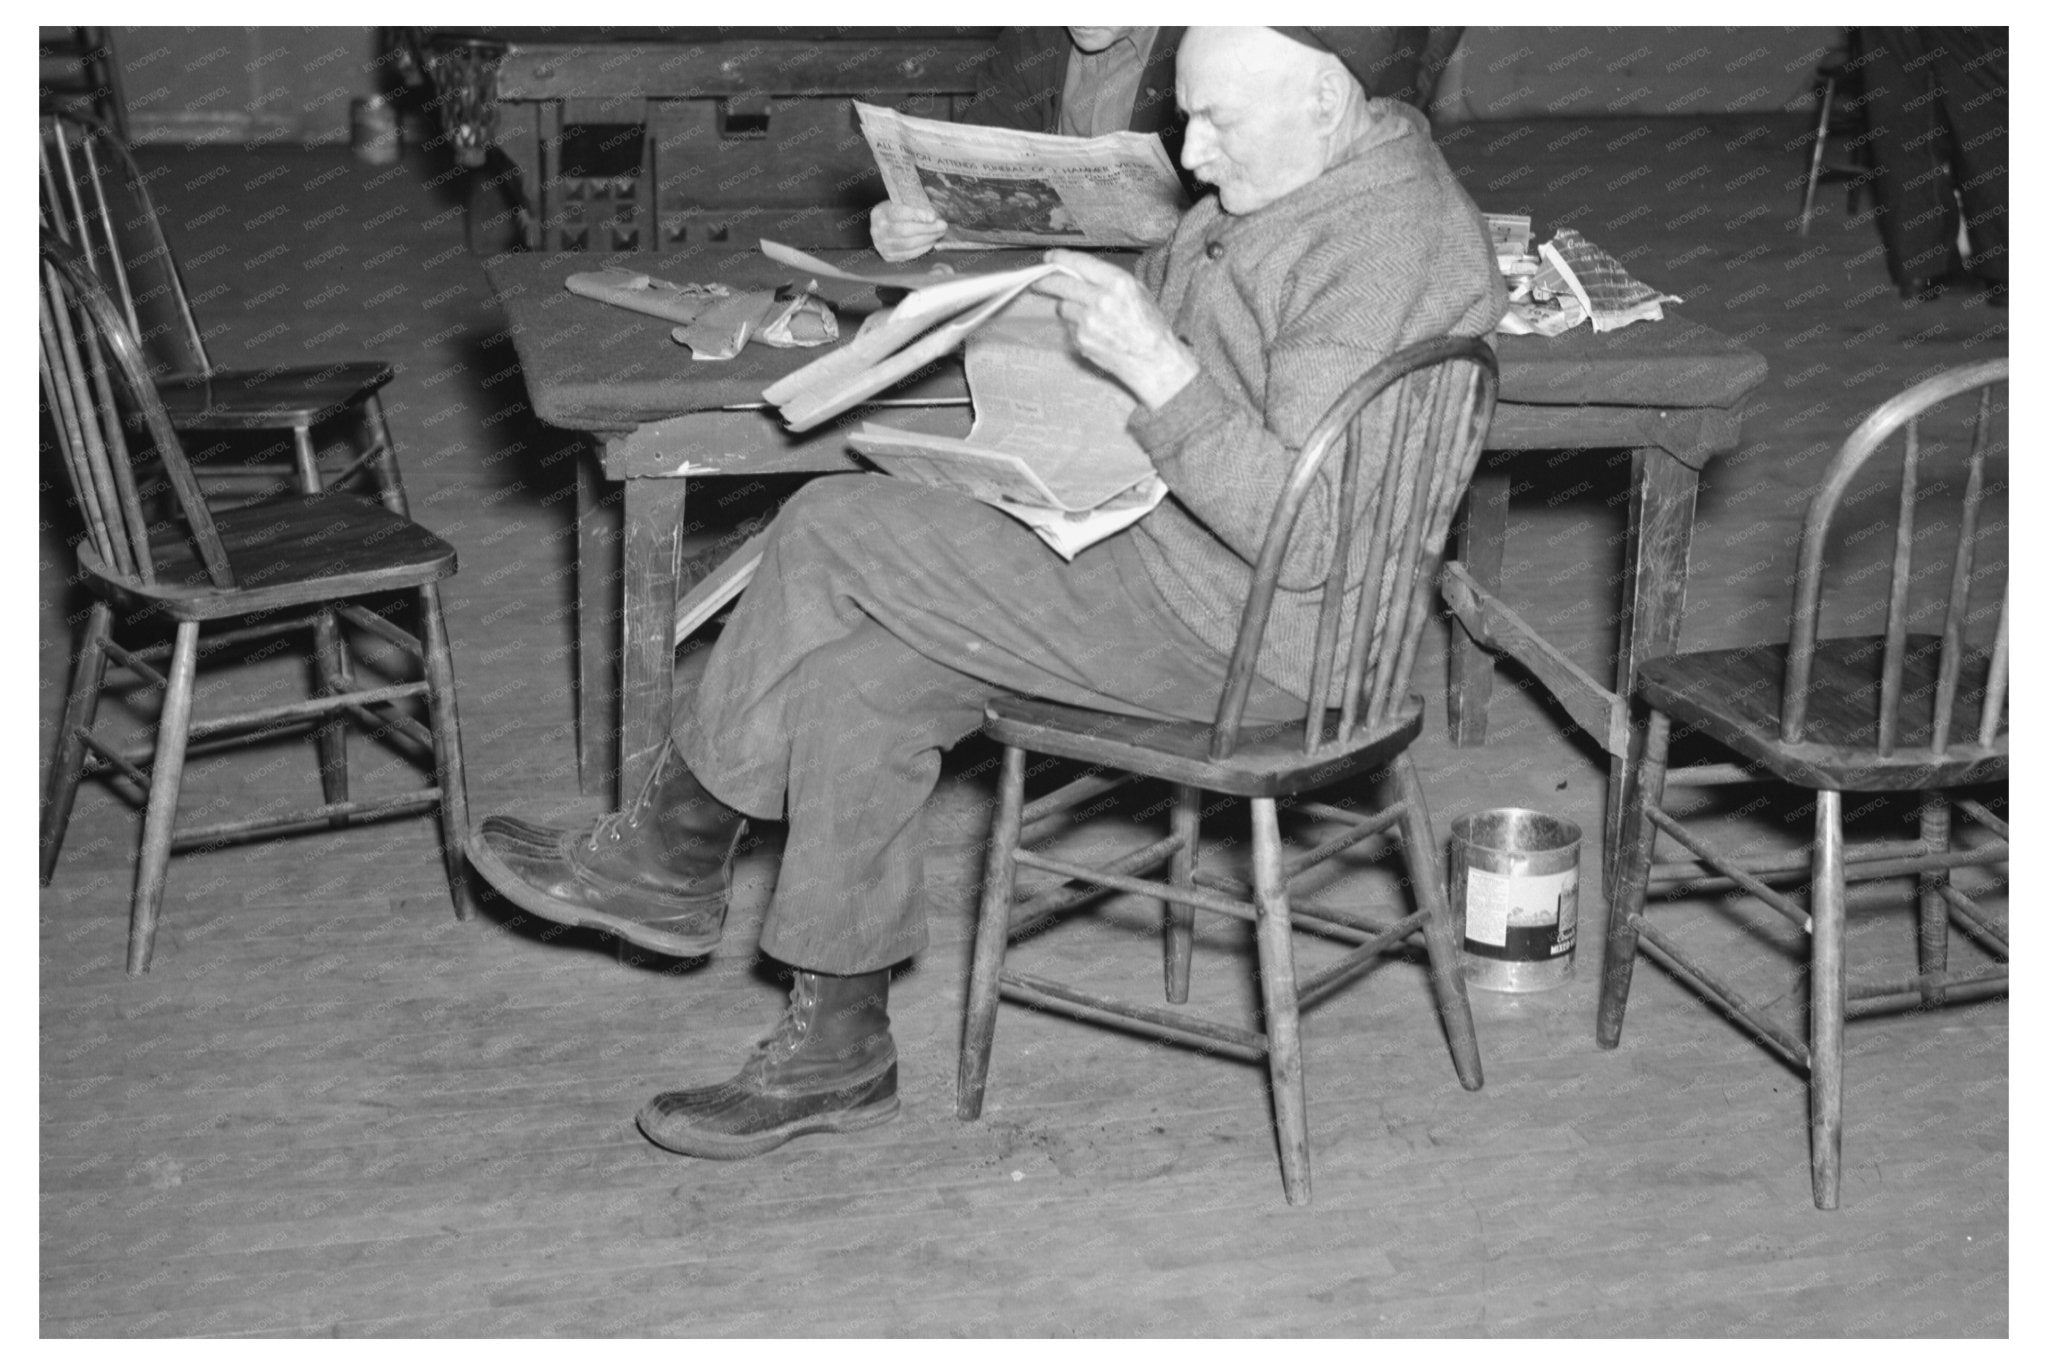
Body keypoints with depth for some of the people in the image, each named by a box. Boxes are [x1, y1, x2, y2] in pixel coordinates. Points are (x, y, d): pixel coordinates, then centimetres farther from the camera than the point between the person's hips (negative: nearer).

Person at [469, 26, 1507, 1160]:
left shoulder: (1383, 253, -22)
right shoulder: (1279, 186, 10)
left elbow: (1306, 539, -26)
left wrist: (1155, 366, -29)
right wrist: (1099, 314, 4)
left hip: (1235, 632, -10)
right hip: (1154, 538, 10)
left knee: (831, 531, -14)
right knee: (852, 684, -3)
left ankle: (675, 851, 5)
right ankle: (836, 1046, 7)